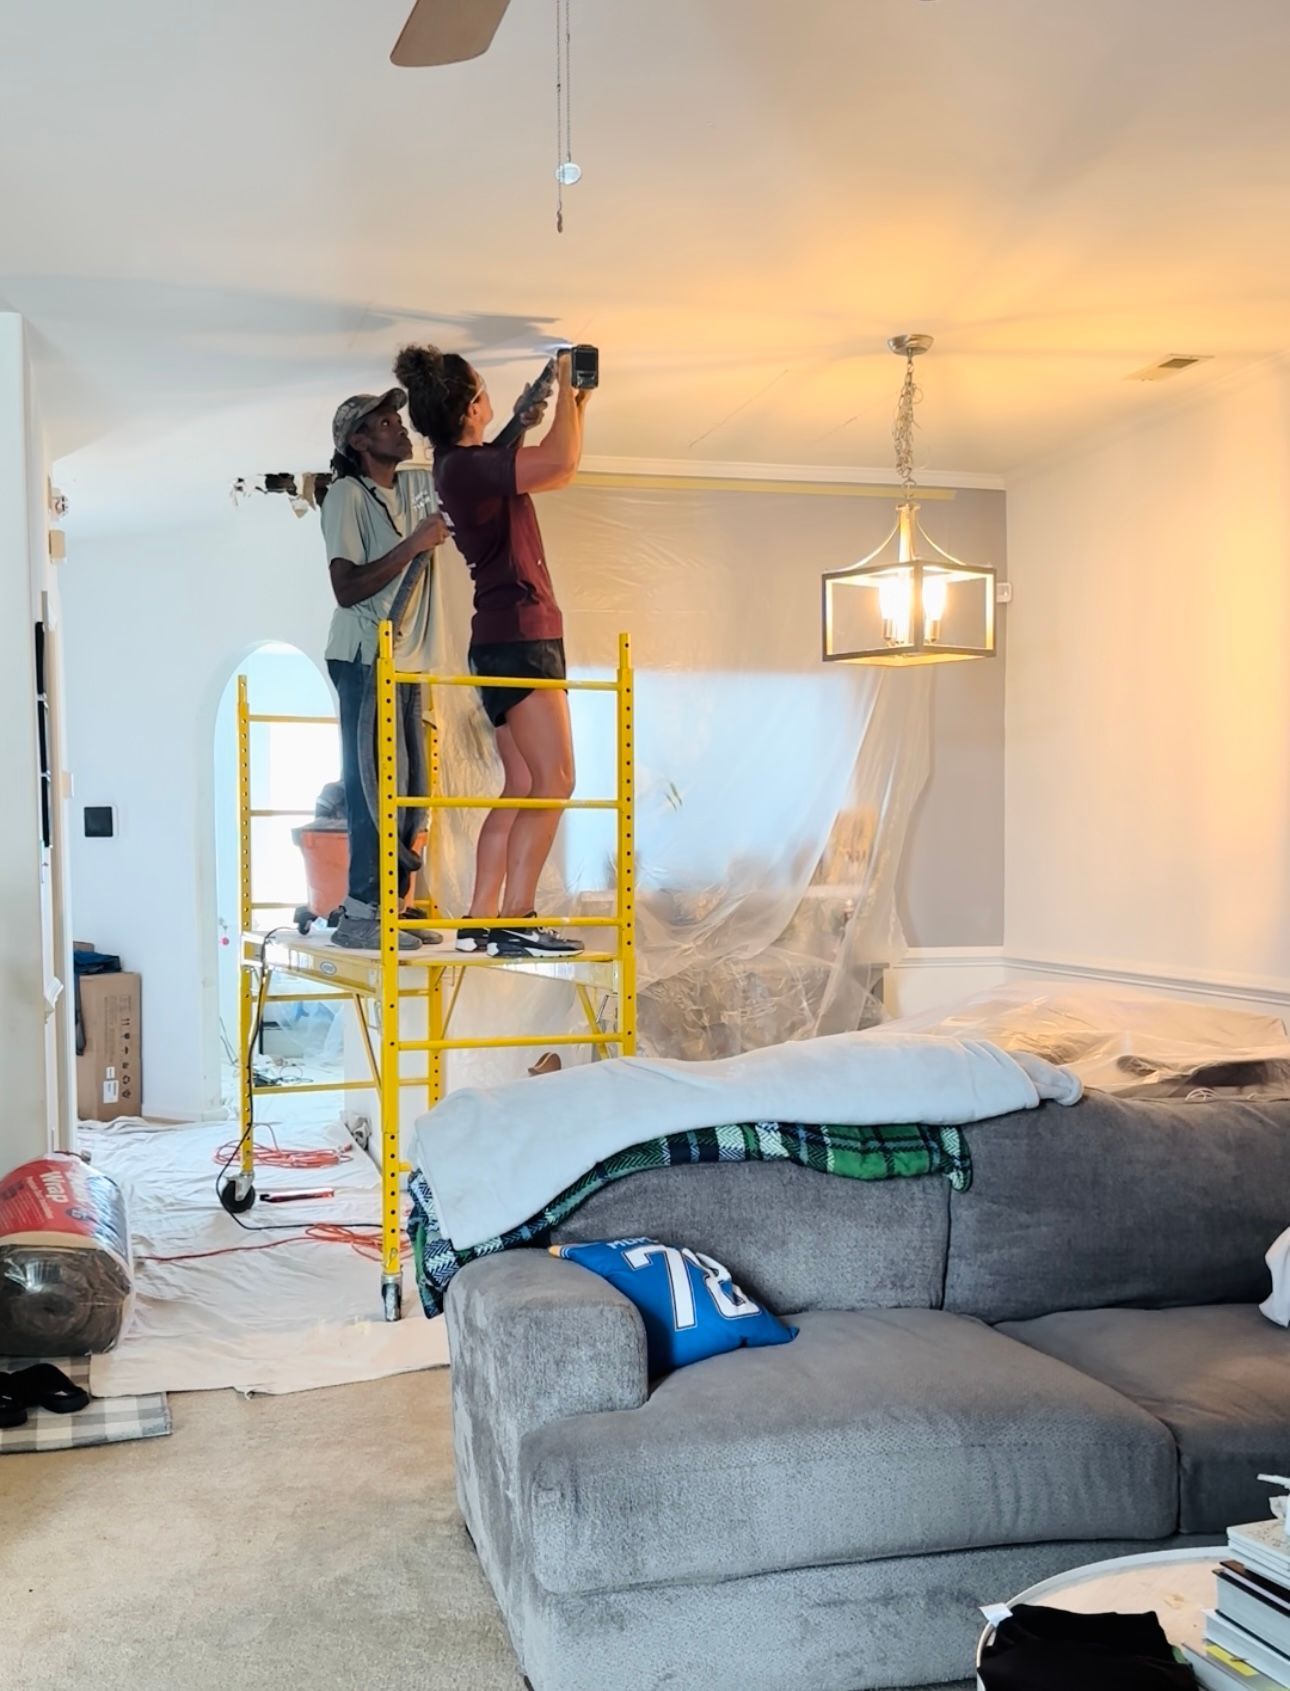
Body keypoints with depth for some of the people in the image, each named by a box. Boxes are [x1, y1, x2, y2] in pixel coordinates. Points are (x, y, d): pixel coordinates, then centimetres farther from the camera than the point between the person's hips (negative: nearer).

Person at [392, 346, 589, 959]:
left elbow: (556, 464, 28)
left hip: (508, 638, 10)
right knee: (552, 782, -12)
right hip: (519, 635, -10)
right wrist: (566, 390, -7)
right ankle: (515, 921, -14)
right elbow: (561, 460, -23)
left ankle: (479, 922, 8)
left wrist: (576, 402, 20)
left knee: (522, 787, 9)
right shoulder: (466, 466, -14)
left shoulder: (472, 464, 17)